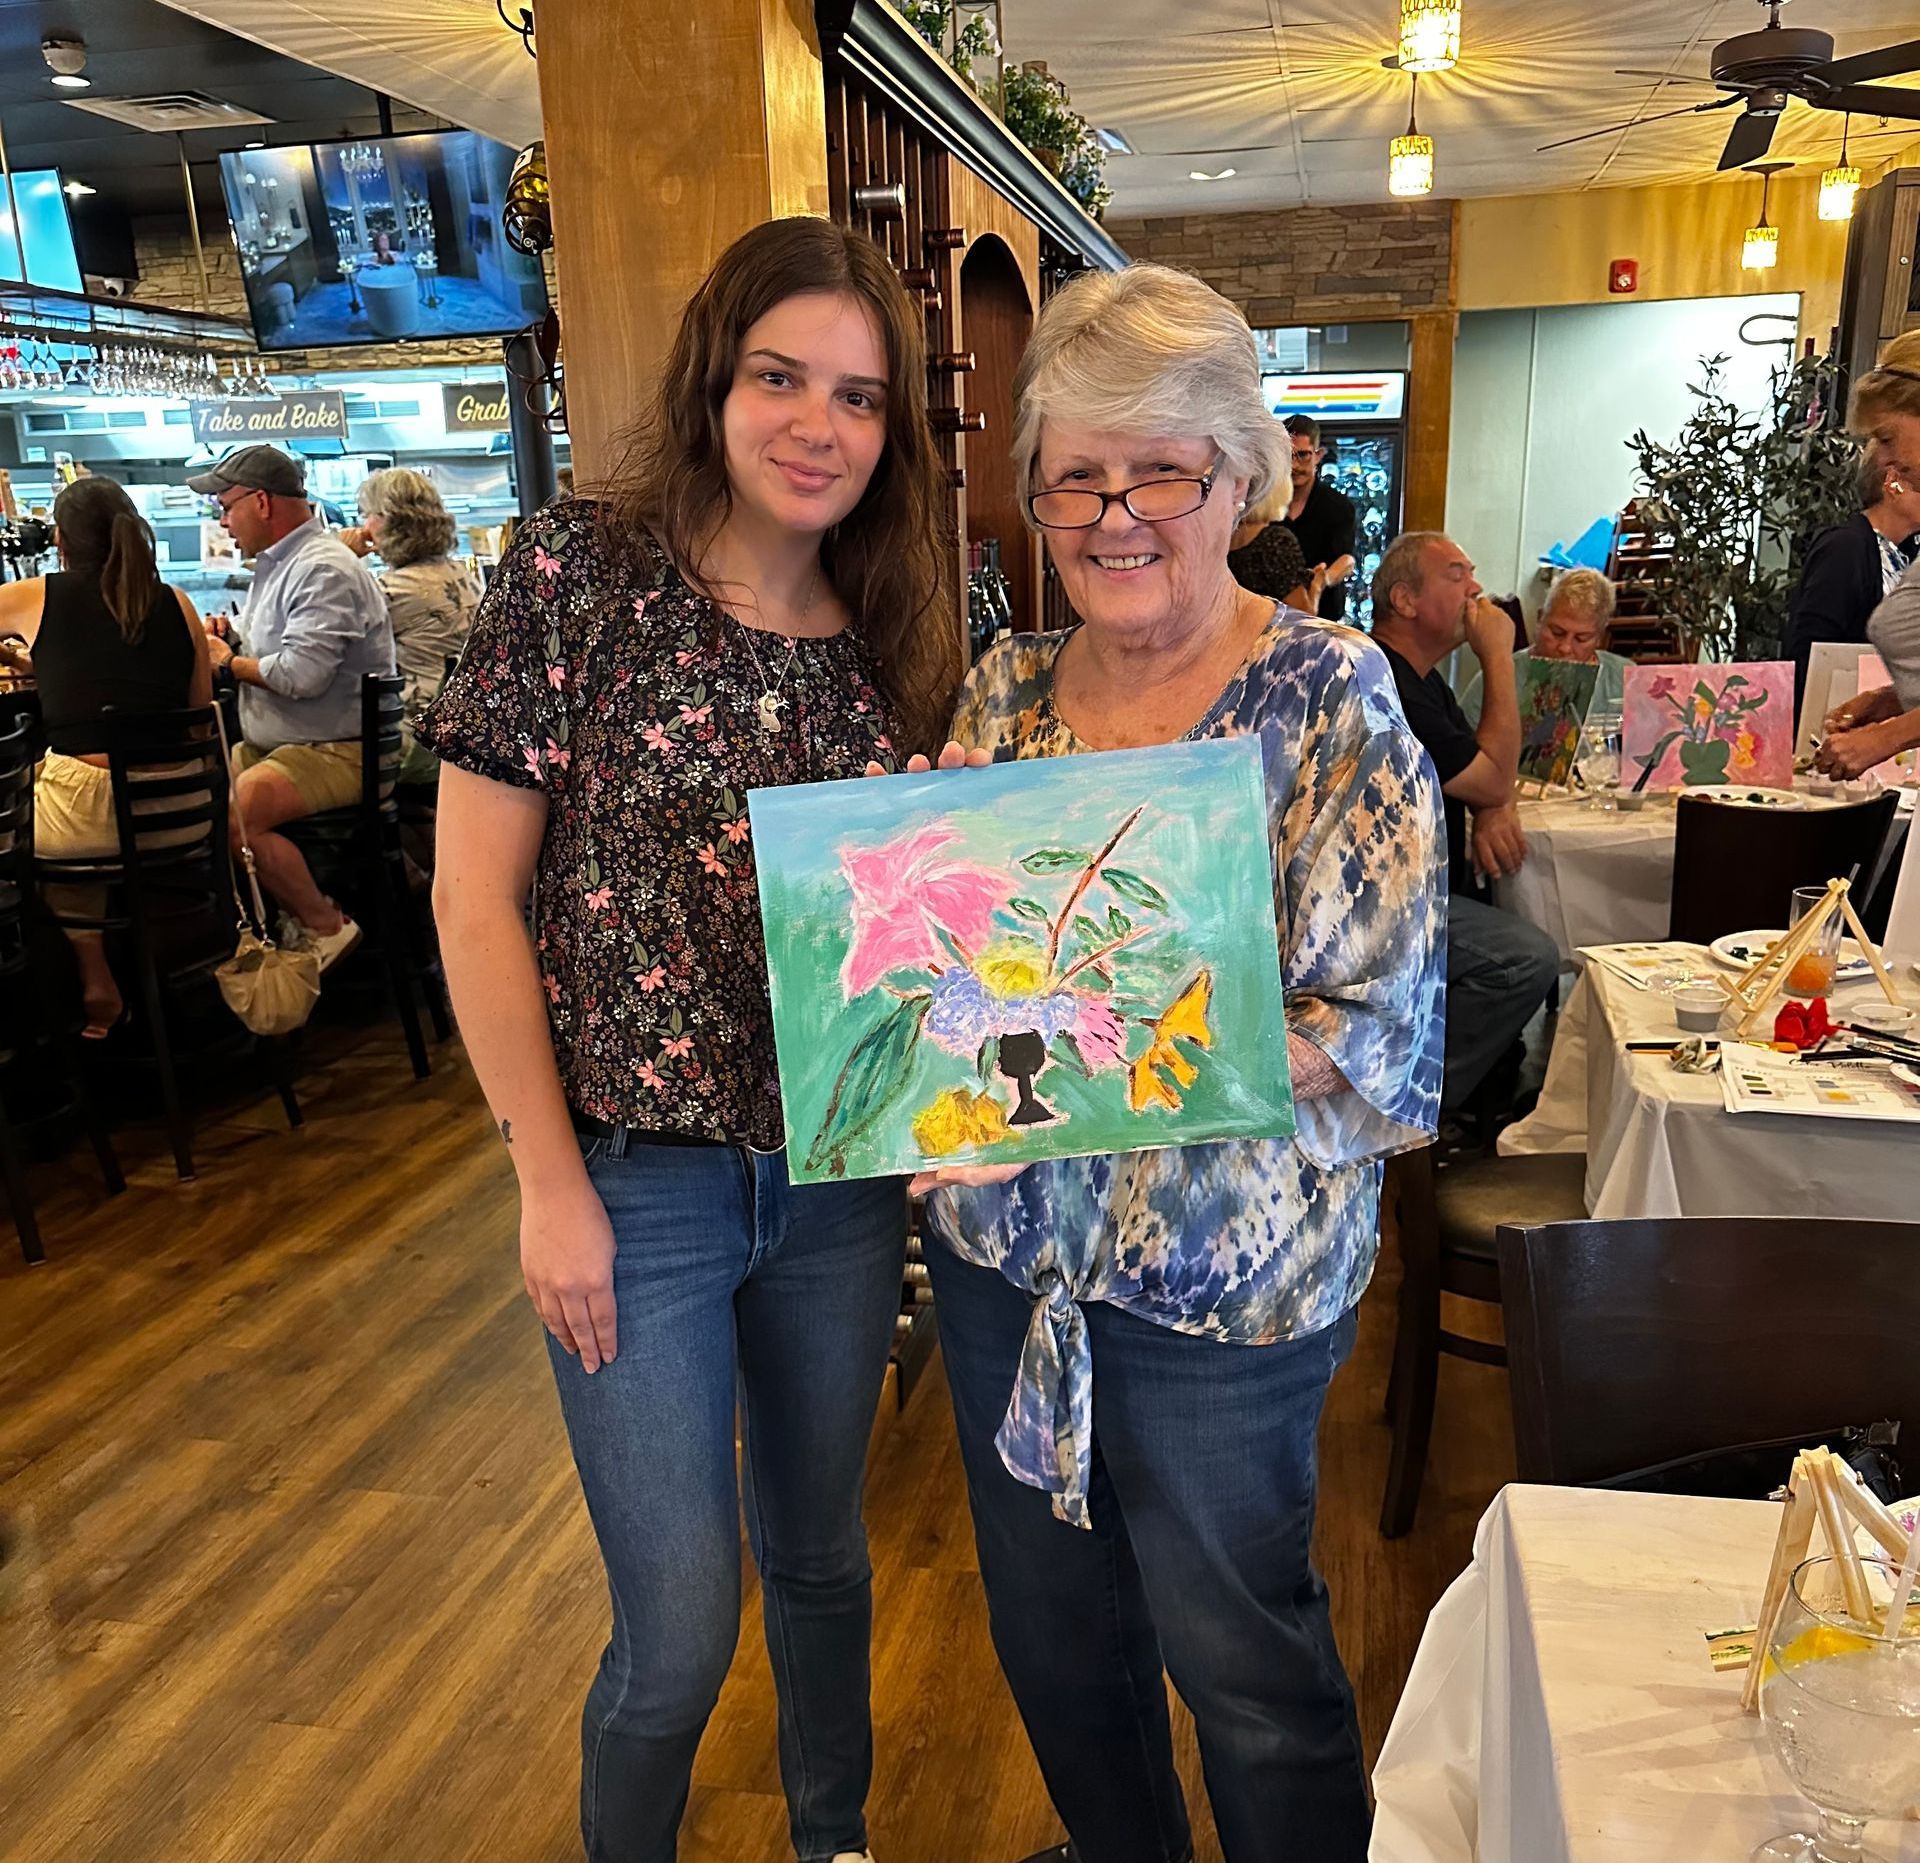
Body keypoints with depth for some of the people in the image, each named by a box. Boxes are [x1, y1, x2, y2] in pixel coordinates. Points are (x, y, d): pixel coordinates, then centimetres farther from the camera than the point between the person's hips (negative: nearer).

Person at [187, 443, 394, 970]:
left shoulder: (323, 570, -16)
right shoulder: (277, 562, 17)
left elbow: (302, 673, -27)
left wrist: (230, 663, -8)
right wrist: (221, 646, 6)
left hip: (336, 750, -10)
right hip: (270, 745, 10)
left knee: (232, 816, -28)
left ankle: (327, 925, -9)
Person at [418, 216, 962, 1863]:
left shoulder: (899, 637, 2)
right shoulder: (577, 570, -10)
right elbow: (475, 896, -9)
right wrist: (551, 1177, -10)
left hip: (843, 1174, 4)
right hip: (640, 1176, -4)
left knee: (822, 1556, 22)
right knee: (681, 1631, 7)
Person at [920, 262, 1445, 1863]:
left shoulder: (1331, 699, -14)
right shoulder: (1007, 689, 1)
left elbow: (1382, 1040, -19)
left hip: (1223, 1276, -5)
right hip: (1004, 1249, 6)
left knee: (1239, 1658, 15)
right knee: (1047, 1624, 25)